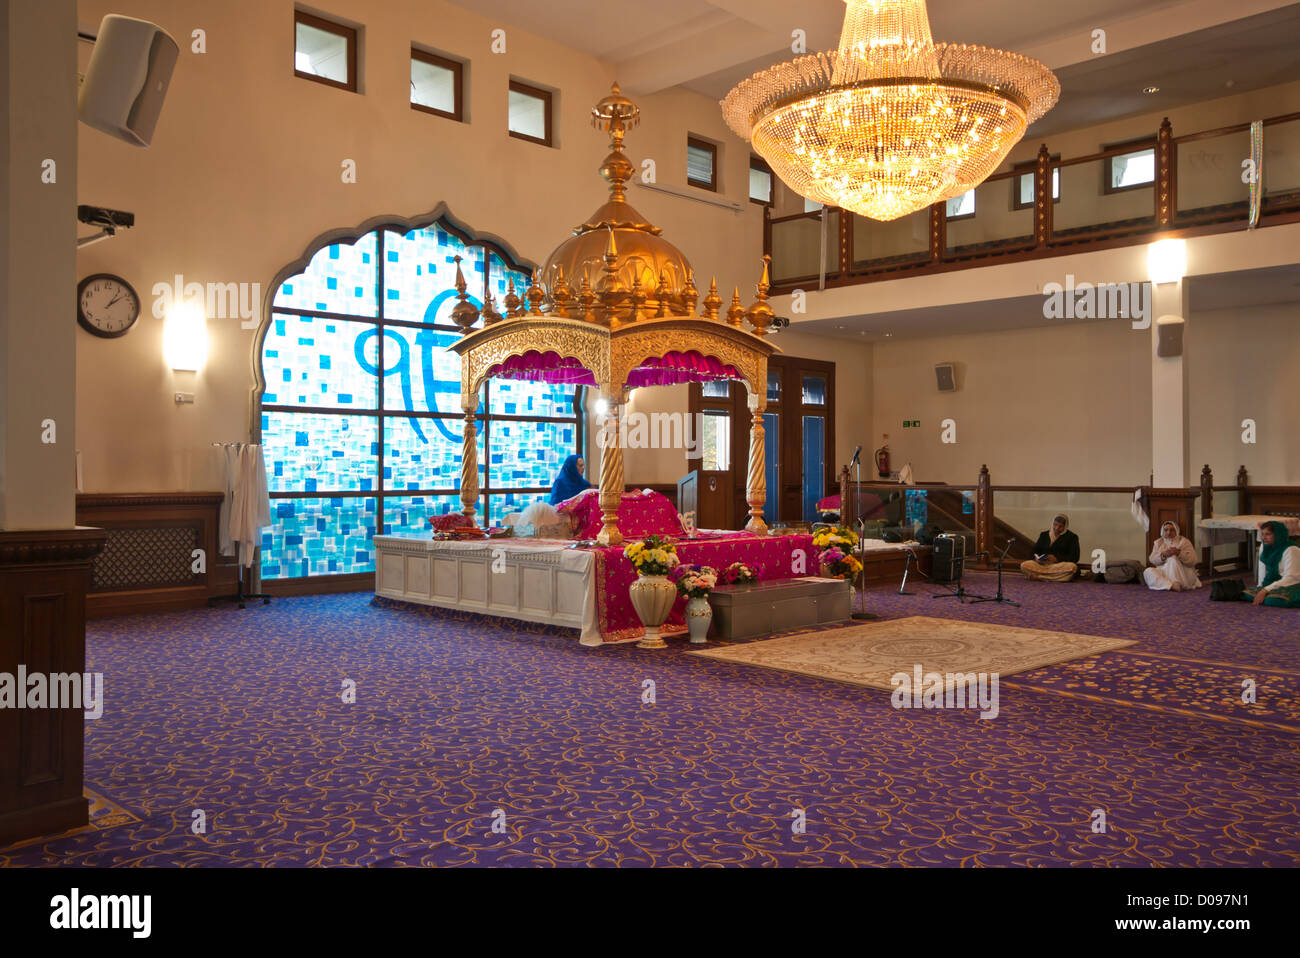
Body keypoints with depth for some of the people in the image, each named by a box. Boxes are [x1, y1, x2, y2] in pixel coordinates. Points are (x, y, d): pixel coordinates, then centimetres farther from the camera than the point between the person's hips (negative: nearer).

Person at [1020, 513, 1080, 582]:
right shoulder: (1044, 535, 21)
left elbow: (1074, 557, -1)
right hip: (1043, 565, 2)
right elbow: (1035, 551, 19)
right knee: (1024, 565, -25)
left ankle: (1037, 576, -37)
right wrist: (1036, 557, -6)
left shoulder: (1072, 537, 10)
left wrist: (1057, 559, -17)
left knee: (1072, 567, -38)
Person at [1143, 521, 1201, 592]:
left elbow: (1193, 560, -6)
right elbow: (1152, 559, 3)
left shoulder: (1184, 542, 9)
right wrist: (1163, 555, -17)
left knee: (1173, 559, -30)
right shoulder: (1158, 543, 19)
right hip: (1163, 572, 3)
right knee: (1147, 571, -27)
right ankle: (1172, 585, -50)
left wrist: (1179, 553, -22)